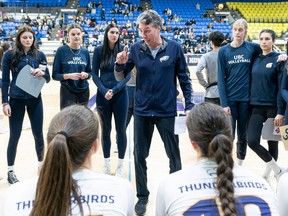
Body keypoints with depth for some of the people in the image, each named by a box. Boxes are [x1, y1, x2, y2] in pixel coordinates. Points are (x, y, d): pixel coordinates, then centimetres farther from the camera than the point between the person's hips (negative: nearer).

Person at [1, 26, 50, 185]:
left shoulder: (39, 55, 2)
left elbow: (48, 78, 5)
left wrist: (42, 73, -17)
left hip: (35, 99, 2)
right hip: (16, 100, -2)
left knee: (38, 134, 9)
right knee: (14, 135, 4)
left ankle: (41, 164, 30)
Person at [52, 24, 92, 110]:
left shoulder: (85, 52, 6)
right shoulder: (61, 50, -6)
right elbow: (55, 75, -4)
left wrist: (86, 75, -10)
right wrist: (69, 76, -20)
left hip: (84, 92, 4)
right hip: (67, 92, -4)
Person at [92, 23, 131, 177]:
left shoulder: (123, 50, -2)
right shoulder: (99, 50, 0)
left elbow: (127, 75, -5)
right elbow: (95, 74, 0)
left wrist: (114, 90, -17)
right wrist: (104, 91, -14)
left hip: (120, 94, -1)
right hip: (103, 95, 1)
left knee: (120, 129, 5)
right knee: (105, 130, 9)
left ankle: (120, 164, 16)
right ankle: (106, 163, 21)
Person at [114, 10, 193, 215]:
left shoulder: (174, 48, -6)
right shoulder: (136, 48, -3)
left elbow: (184, 78, 1)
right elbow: (121, 77, 3)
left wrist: (189, 105, -4)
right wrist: (120, 64, -17)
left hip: (167, 111, -1)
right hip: (142, 111, 2)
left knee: (174, 154, 9)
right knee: (140, 155, 9)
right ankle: (142, 196, 25)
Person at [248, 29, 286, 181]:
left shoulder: (279, 60, -5)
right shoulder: (255, 59, 9)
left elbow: (282, 87, -10)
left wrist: (280, 112, -16)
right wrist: (250, 106, 9)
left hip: (273, 107, -4)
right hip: (256, 107, 4)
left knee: (272, 142, 6)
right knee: (252, 141, -7)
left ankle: (267, 174, 21)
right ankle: (277, 170, 11)